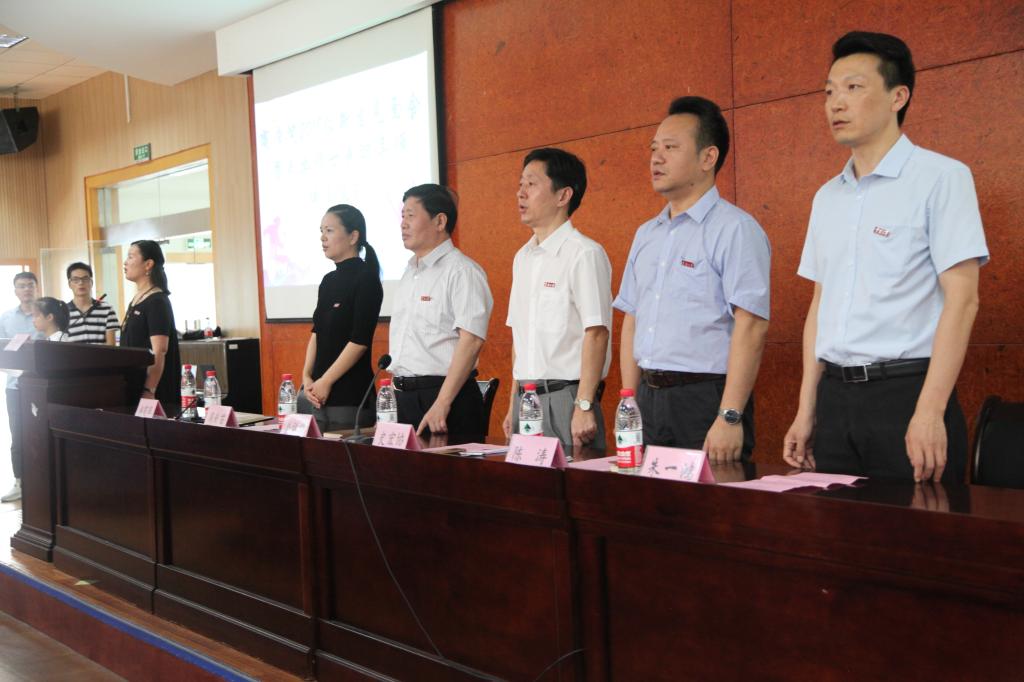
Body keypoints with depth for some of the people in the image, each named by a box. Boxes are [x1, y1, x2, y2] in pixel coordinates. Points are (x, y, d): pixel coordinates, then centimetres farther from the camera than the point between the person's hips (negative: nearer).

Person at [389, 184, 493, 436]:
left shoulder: (461, 271, -10)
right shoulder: (409, 273, 17)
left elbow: (471, 341, -19)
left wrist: (442, 404, -23)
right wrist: (393, 393, 13)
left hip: (445, 396, -8)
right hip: (403, 394, 8)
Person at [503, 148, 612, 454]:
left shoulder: (584, 254, -10)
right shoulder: (522, 257, 15)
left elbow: (596, 334, -15)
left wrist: (584, 407, -19)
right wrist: (514, 404, 15)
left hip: (564, 397, -7)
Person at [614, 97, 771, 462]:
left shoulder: (735, 229, -9)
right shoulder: (646, 234, 14)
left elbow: (750, 326, -16)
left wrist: (730, 417, -21)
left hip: (705, 398, -7)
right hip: (648, 399, 7)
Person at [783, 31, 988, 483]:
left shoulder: (940, 177, -5)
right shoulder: (827, 198, 13)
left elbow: (961, 299, -11)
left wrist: (929, 413, -18)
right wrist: (807, 410, 11)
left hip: (905, 391, -5)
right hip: (835, 396, 6)